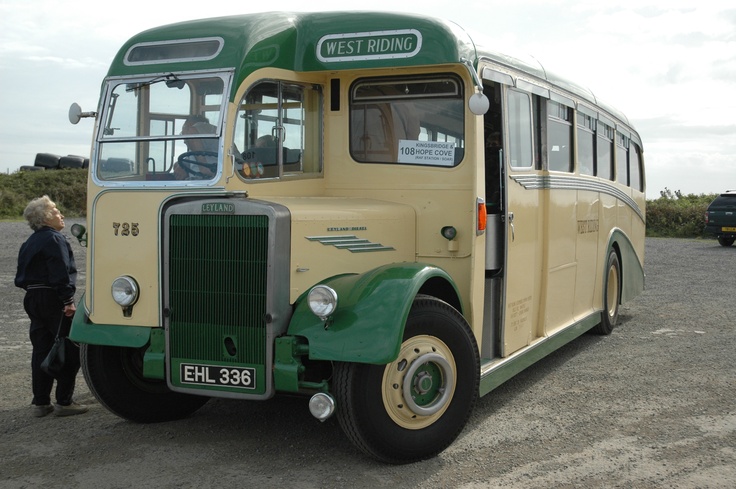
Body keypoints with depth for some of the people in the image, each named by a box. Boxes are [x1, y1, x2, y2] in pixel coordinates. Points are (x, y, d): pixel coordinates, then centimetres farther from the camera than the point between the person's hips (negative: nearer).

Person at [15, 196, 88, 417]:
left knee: (41, 350, 11)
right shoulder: (55, 239, -12)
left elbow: (22, 276, 18)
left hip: (32, 298, 9)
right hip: (53, 298, -9)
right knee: (69, 350, -2)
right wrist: (68, 300, -20)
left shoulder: (30, 243, 16)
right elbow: (61, 273, -20)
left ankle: (40, 402, 14)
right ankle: (64, 402, 0)